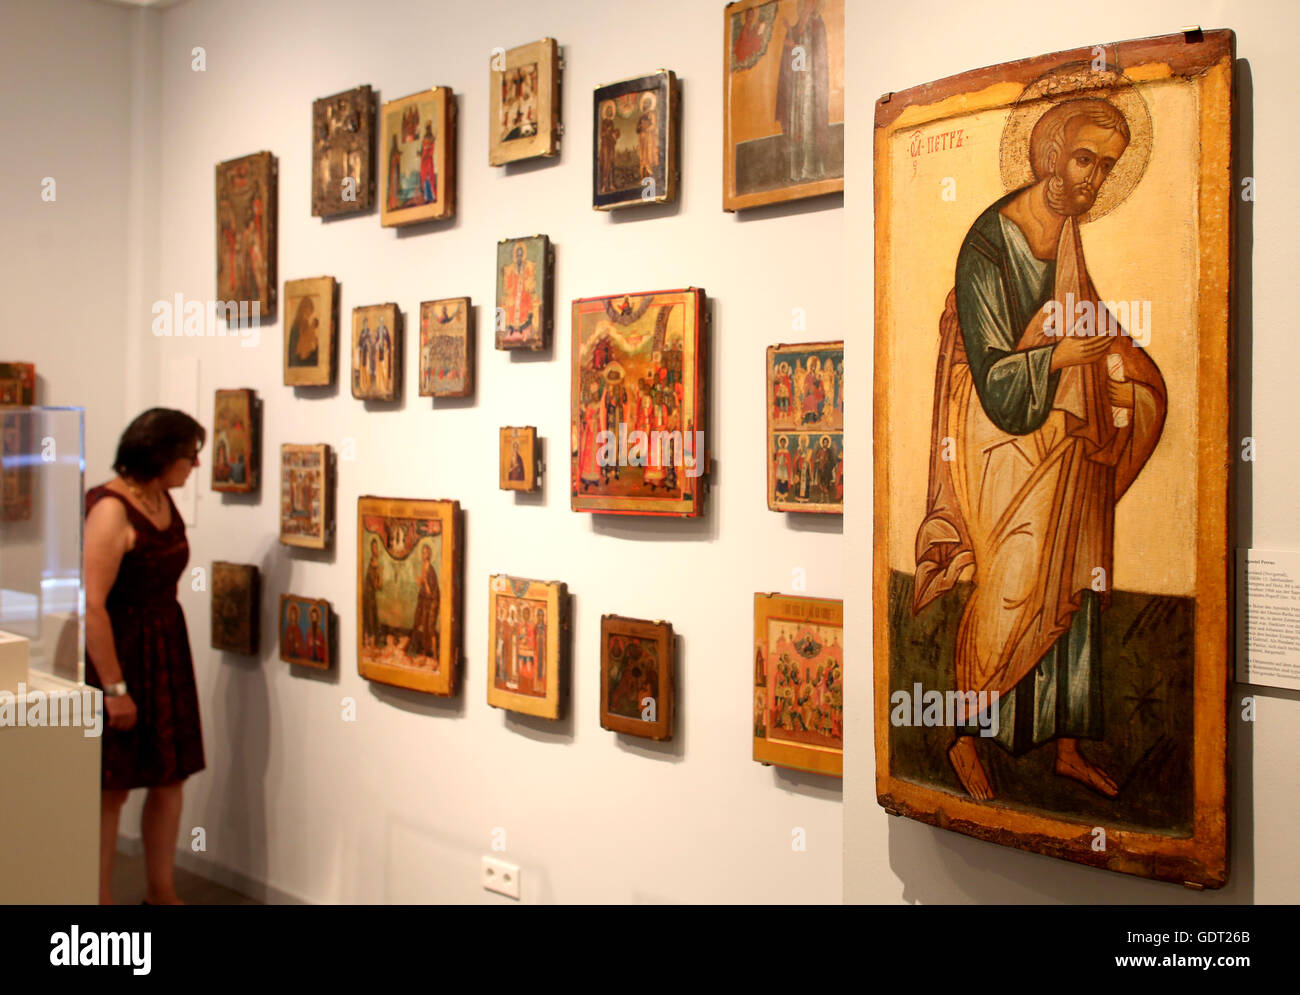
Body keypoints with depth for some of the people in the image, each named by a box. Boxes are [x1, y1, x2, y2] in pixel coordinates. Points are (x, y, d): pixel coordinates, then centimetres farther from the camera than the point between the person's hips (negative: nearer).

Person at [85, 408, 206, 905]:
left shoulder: (162, 499, 7)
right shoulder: (110, 509, -19)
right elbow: (91, 605, -23)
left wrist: (170, 655, 16)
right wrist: (114, 688, -22)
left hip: (167, 651, 8)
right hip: (119, 654, -8)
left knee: (170, 776, 13)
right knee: (112, 787, 3)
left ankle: (162, 893, 27)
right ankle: (101, 898, 19)